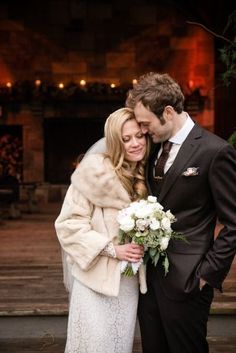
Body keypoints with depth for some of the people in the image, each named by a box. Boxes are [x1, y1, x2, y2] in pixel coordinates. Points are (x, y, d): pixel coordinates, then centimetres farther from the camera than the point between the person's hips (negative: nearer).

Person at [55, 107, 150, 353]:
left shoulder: (145, 178, 8)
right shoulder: (95, 171, -11)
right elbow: (69, 224, -13)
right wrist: (113, 250, -18)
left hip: (130, 280, 5)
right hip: (96, 278, -5)